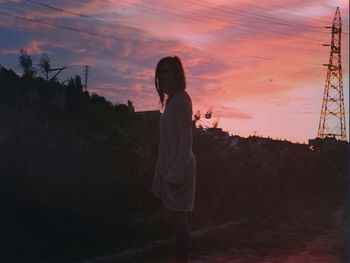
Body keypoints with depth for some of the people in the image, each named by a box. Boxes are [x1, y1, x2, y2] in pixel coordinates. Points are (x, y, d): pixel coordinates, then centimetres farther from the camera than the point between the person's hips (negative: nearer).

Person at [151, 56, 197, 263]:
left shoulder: (181, 99, -11)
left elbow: (186, 139, -17)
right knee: (177, 220, 12)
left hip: (179, 168, -9)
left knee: (179, 219, -8)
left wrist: (176, 174, -21)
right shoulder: (172, 100, 16)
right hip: (171, 167, 9)